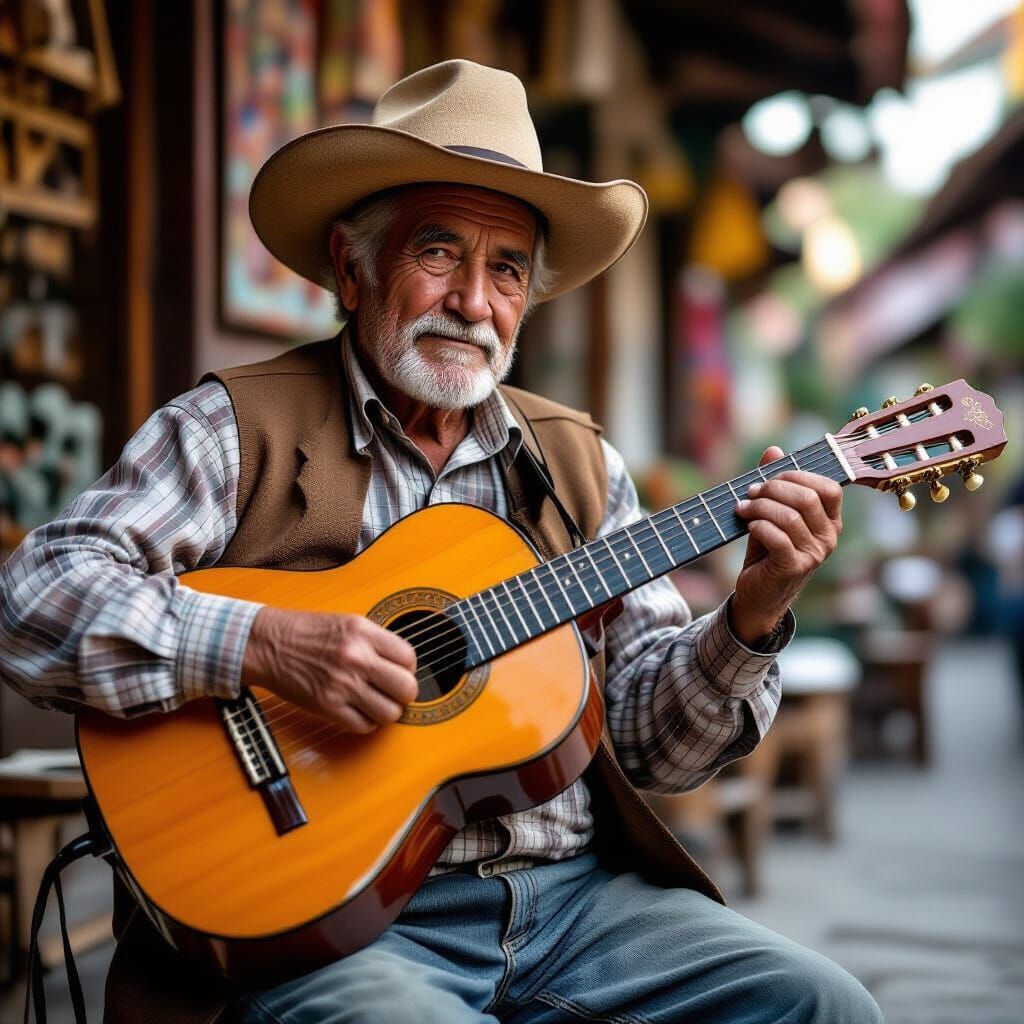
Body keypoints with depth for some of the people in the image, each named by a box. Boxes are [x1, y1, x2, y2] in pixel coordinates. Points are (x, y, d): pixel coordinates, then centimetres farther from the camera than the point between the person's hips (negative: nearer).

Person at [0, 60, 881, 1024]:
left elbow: (653, 743, 11)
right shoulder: (239, 429, 1)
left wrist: (750, 622, -7)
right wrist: (265, 645, -20)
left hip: (574, 898, 5)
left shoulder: (576, 463, 14)